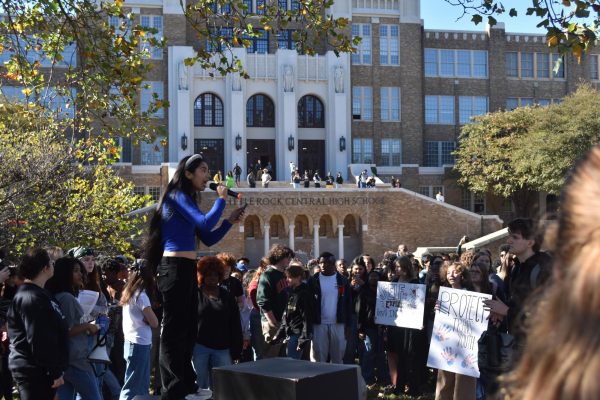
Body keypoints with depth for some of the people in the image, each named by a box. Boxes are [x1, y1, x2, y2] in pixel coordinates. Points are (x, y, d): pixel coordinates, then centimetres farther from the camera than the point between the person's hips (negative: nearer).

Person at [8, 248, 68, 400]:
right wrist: (55, 372, -19)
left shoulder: (38, 294, 14)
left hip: (37, 370, 10)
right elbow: (40, 341, -23)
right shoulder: (31, 299, -18)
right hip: (34, 371, -10)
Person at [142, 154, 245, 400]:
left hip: (185, 269, 10)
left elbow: (208, 239, 19)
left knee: (188, 327, 14)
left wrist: (230, 221, 8)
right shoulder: (177, 196, -9)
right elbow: (206, 223, -21)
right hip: (175, 268, -10)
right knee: (174, 328, -6)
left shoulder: (186, 199, 20)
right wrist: (221, 199, -8)